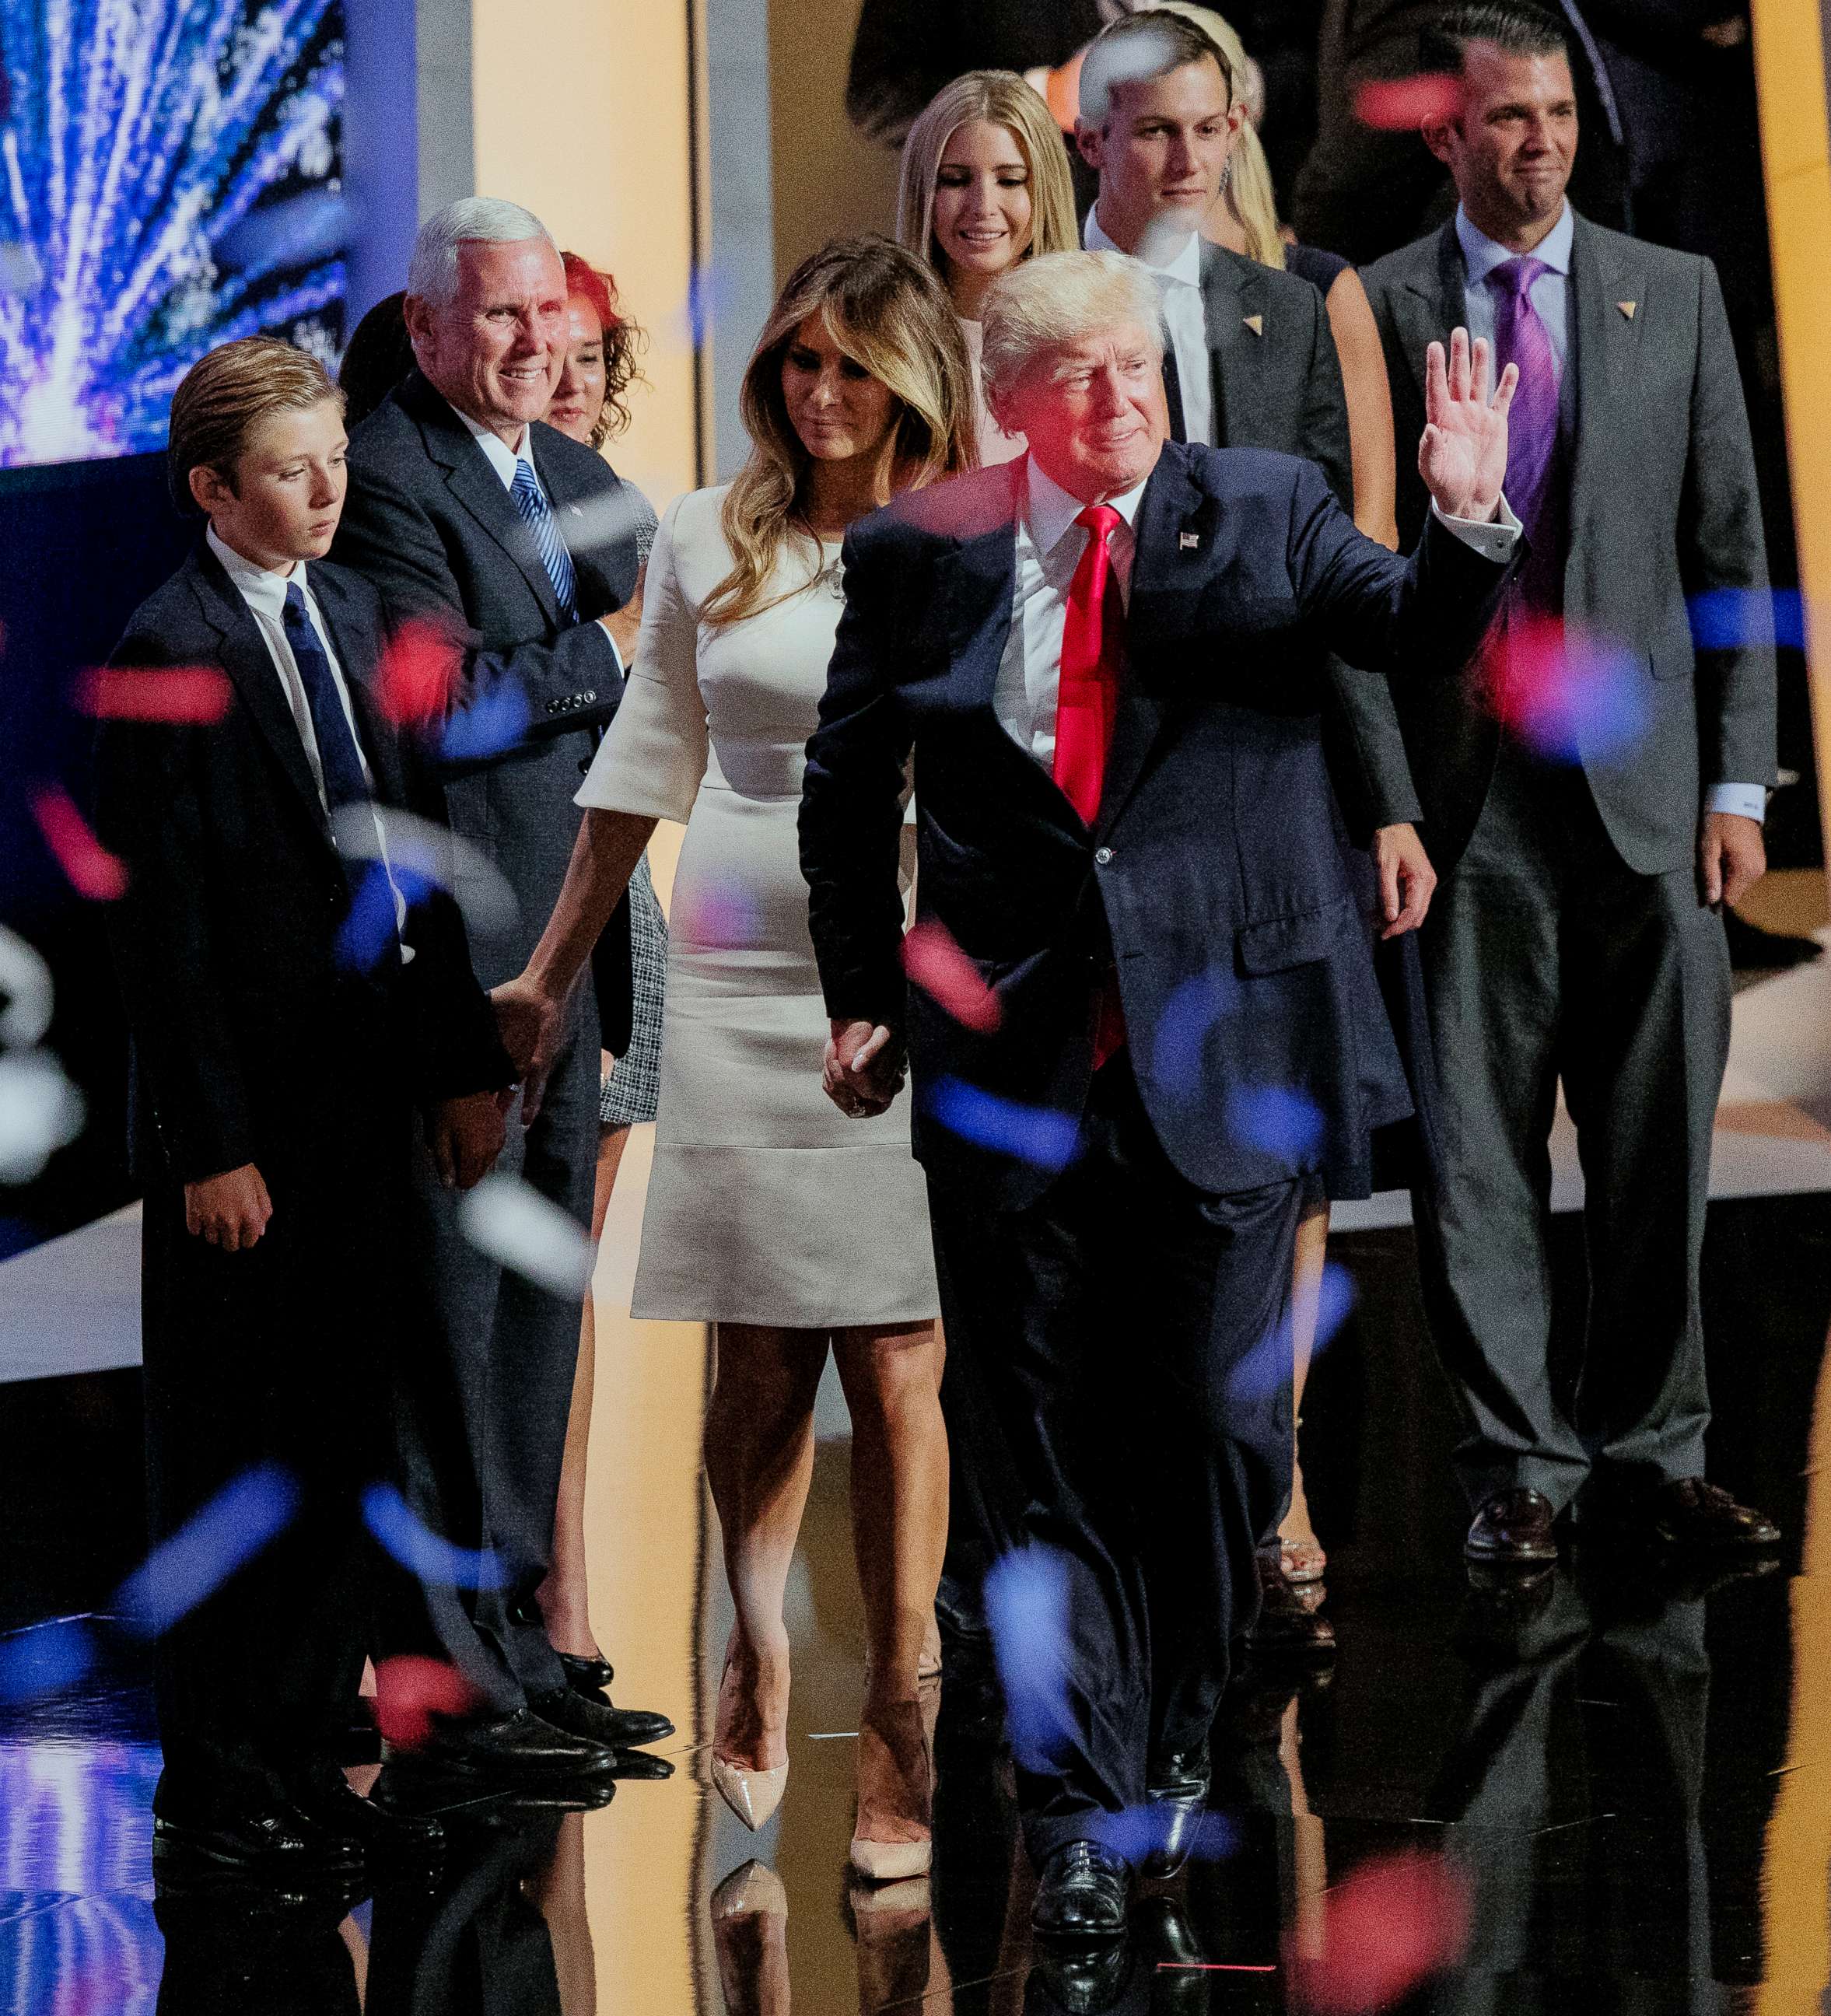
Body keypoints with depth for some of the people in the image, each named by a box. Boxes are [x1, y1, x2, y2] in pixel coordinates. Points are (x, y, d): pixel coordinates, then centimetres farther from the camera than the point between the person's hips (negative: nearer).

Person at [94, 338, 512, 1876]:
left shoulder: (350, 611, 12)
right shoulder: (171, 651, -12)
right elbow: (163, 924, -14)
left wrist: (466, 1059, 11)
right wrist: (209, 1146, -16)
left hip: (365, 1091, 7)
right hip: (246, 1111, -7)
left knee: (345, 1445, 12)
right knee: (232, 1458, 2)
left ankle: (306, 1760, 21)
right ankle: (215, 1791, 11)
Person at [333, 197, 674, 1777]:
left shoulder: (583, 481, 17)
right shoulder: (389, 477, -11)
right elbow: (445, 703, -20)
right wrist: (609, 656, -11)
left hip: (566, 962, 8)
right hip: (452, 964, -8)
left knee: (540, 1312, 12)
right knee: (453, 1316, -5)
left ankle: (515, 1636, 20)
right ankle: (457, 1687, -1)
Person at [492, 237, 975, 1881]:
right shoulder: (709, 542, 9)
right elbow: (649, 758, 17)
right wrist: (553, 972, 20)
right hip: (742, 969, 2)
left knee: (896, 1367, -6)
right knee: (761, 1363, 2)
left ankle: (900, 1726, 1)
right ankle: (757, 1667, 22)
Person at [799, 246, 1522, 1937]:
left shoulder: (1264, 513, 4)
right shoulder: (920, 554, 4)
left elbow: (1414, 639, -9)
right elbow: (847, 783, 14)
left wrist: (1466, 528, -28)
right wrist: (863, 997, 12)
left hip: (1224, 1039, 0)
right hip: (1017, 1057, 0)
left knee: (1219, 1417, 4)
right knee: (1056, 1444, 1)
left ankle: (1179, 1732, 27)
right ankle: (1079, 1810, 6)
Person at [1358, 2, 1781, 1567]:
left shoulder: (1676, 295, 9)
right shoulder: (1375, 310, 3)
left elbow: (1729, 548, 8)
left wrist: (1739, 780, 1)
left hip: (1645, 787, 2)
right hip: (1465, 791, -1)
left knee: (1662, 1142, 4)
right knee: (1478, 1150, 1)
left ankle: (1650, 1452, 15)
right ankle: (1518, 1464, 10)